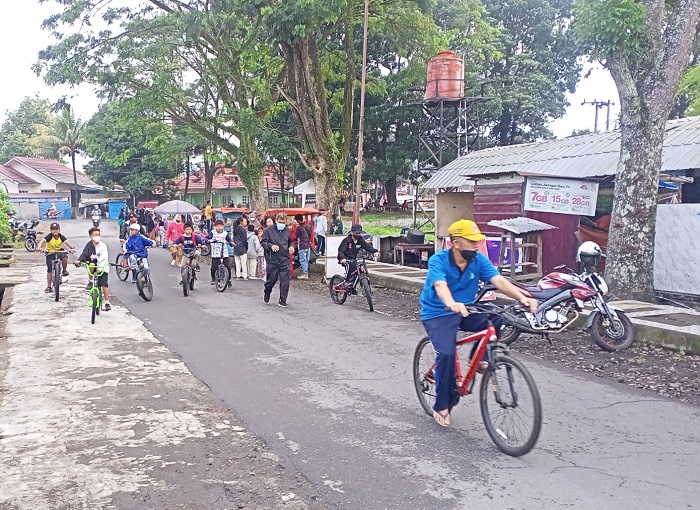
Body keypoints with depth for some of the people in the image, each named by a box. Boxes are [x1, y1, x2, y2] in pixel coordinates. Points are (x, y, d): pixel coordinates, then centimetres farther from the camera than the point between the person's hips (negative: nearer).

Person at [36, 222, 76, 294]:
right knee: (49, 270, -4)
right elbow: (43, 241, -34)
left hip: (60, 251, 1)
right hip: (50, 253, -1)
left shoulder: (61, 237, -15)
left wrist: (72, 248, -48)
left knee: (64, 257, -34)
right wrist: (39, 247, -55)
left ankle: (64, 271, -6)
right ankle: (49, 287, 4)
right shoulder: (49, 237, -19)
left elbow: (67, 242, -29)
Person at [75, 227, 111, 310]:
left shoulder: (103, 246, -11)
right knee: (91, 265, -34)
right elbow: (84, 254, -12)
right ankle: (91, 282, -10)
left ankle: (107, 303, 0)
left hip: (102, 267, -2)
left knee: (104, 285, -9)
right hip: (93, 264, 3)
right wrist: (79, 261, -32)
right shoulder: (89, 245, -2)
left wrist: (100, 267, -35)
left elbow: (104, 258, -21)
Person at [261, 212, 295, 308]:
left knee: (285, 281, -2)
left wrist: (292, 246, 2)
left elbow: (291, 241, 24)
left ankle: (282, 301, 8)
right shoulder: (269, 230, -2)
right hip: (273, 260, -2)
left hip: (285, 260, 2)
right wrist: (271, 246, -18)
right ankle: (266, 293, 39)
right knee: (272, 279, 8)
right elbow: (263, 242, -1)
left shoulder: (287, 231, 9)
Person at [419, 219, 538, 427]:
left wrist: (522, 298, -38)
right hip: (437, 314, -4)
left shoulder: (479, 260, -8)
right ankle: (441, 406, -4)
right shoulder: (438, 260, -20)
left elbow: (499, 280, -20)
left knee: (497, 317, -22)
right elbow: (440, 285, -38)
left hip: (465, 311, 4)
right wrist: (451, 303, -60)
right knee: (447, 354, -24)